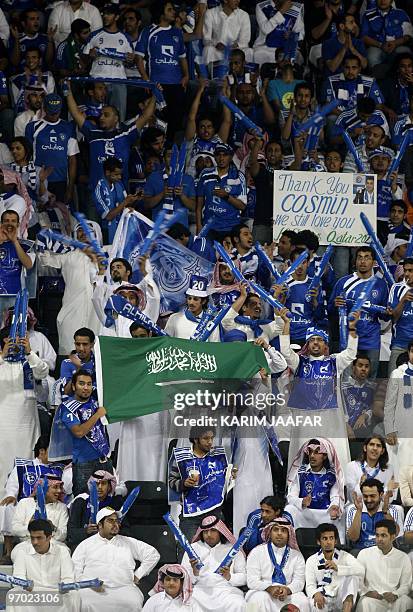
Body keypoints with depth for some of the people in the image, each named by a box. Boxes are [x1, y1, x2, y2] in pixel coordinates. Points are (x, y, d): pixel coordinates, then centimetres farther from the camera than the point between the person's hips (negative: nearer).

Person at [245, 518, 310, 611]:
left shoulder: (296, 555, 12)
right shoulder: (257, 552, 6)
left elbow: (299, 582, 2)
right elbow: (252, 581, -3)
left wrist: (287, 590, -21)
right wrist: (270, 589, -22)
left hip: (287, 594, 2)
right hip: (262, 592, -2)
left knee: (302, 601, -29)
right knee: (262, 598, -36)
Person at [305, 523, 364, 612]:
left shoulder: (344, 556, 8)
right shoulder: (311, 560, 10)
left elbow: (361, 570, -12)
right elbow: (310, 585, -1)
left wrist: (338, 568, -26)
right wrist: (316, 593, -26)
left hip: (341, 598, 2)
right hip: (323, 597, -2)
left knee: (353, 576, -25)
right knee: (315, 603, -38)